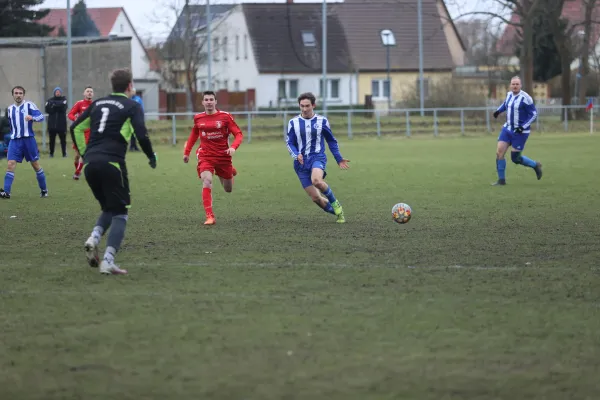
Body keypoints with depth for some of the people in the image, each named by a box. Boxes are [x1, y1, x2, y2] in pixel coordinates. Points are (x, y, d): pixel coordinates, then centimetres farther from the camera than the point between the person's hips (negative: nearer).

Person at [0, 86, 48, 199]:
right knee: (11, 164, -11)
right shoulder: (10, 109, 14)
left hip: (28, 139, -3)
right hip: (15, 140, 3)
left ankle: (44, 190, 20)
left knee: (36, 164, 6)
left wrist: (32, 117, -32)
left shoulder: (29, 105, 0)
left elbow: (41, 117, -13)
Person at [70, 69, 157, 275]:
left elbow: (76, 128, 18)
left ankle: (94, 237, -7)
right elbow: (141, 134, -8)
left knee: (108, 209, 23)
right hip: (112, 163, -5)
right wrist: (152, 157, 7)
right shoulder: (132, 106, 3)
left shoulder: (98, 103, 19)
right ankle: (108, 261, -10)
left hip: (90, 163, 6)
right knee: (120, 213, 4)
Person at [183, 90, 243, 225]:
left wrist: (233, 147, -25)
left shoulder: (225, 116, -7)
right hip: (205, 156, 0)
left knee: (228, 189, 12)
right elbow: (194, 135, 21)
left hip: (223, 156, 0)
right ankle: (210, 216, -25)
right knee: (207, 181, -25)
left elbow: (238, 134, -7)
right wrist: (187, 152, 20)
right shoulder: (198, 118, 2)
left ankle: (230, 171, 50)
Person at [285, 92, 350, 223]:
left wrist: (339, 159, 10)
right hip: (301, 162, 2)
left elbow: (331, 141, 14)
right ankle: (338, 212, 19)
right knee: (315, 198, -4)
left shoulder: (322, 121, 3)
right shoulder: (293, 123, 4)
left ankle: (335, 203, -12)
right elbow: (290, 143, 5)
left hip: (317, 157, -2)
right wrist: (296, 155, -15)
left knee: (316, 180, -36)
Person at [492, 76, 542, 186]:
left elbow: (534, 114, -14)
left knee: (515, 158, -2)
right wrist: (499, 110, 9)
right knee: (499, 152, -6)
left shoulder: (525, 98, -17)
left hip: (520, 131, -7)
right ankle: (501, 180, 3)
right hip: (508, 128, 7)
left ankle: (535, 165, 24)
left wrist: (523, 127, -22)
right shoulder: (509, 94, 4)